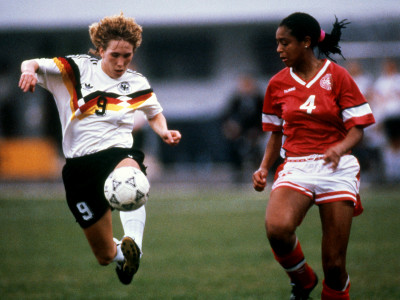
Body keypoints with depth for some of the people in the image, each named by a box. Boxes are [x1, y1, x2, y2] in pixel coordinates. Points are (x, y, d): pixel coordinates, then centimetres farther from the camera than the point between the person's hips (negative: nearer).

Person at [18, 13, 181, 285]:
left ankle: (133, 246, -62)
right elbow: (31, 64, -1)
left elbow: (155, 114, 27)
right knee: (104, 256, 3)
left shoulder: (137, 83, 9)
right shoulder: (78, 69, 3)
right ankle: (118, 252, 41)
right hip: (80, 163, 0)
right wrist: (29, 71, -25)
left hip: (119, 152, 0)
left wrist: (164, 131, 5)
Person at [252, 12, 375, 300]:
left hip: (337, 168, -2)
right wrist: (264, 168, 4)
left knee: (334, 264, -7)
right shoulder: (278, 84, 10)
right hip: (295, 168, 2)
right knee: (277, 228, -30)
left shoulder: (337, 76, 1)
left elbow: (357, 128, -1)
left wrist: (340, 147, -21)